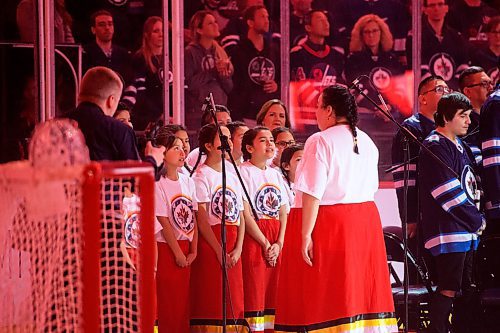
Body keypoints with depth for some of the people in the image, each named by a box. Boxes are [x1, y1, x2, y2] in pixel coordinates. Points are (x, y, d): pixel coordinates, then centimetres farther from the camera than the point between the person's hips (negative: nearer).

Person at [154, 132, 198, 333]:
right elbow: (164, 223, -12)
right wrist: (178, 254, -11)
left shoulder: (188, 181, 8)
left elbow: (194, 218, 6)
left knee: (184, 303, 7)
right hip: (167, 248, -6)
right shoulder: (158, 184, -10)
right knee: (169, 303, -4)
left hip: (186, 248, 6)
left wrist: (193, 250, -1)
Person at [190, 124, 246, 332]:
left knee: (234, 305, 4)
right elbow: (201, 219, -10)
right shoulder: (202, 176, -4)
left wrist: (237, 250, -1)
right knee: (211, 305, -9)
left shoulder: (233, 177, 17)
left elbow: (240, 217, 13)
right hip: (210, 246, -7)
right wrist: (220, 251, -14)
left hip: (234, 252, 7)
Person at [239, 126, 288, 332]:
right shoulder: (243, 172, -4)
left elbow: (283, 213, 12)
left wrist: (279, 244, -3)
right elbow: (245, 214, -11)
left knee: (273, 296, 4)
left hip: (276, 244, 6)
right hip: (253, 239, -6)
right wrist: (265, 244, -11)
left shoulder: (276, 175, 16)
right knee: (254, 295, -8)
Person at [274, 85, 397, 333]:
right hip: (366, 219, 7)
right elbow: (370, 188, 15)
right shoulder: (366, 142, 11)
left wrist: (306, 235, -17)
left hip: (327, 221, -7)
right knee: (359, 292, 11)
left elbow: (313, 193, -16)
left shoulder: (320, 141, -11)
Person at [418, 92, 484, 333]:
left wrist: (475, 219, 10)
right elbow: (450, 194, -17)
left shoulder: (457, 145, 19)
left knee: (466, 291, 11)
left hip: (466, 231, 10)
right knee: (448, 290, -12)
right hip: (448, 232, -10)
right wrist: (477, 220, -8)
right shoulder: (435, 147, -11)